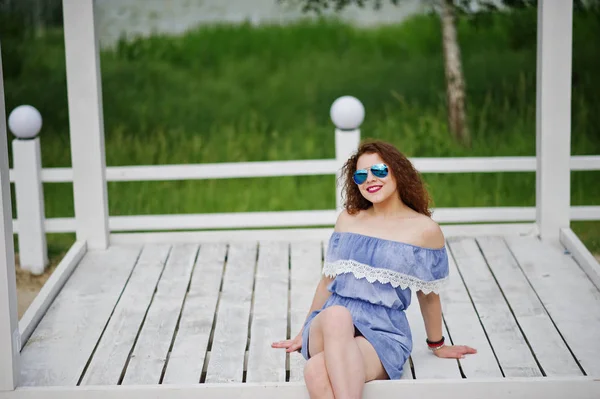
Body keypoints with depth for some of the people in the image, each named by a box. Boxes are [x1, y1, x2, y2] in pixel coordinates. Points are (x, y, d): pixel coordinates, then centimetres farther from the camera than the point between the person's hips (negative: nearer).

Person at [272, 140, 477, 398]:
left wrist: (437, 346, 24)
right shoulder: (348, 219, 14)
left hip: (383, 331, -3)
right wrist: (305, 334, 27)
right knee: (337, 315, -39)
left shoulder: (425, 230, 3)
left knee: (318, 370, -37)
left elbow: (428, 295, 14)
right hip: (328, 328, 3)